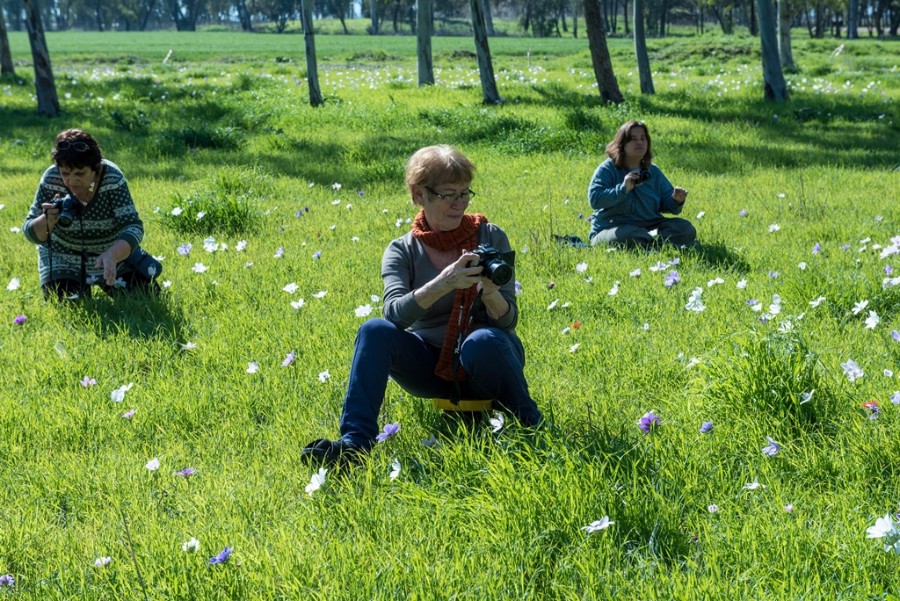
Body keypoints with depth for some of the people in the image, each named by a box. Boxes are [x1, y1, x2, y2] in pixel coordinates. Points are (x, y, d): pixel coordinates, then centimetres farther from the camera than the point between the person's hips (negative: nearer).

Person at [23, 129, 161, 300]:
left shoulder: (112, 179, -27)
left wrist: (112, 255, -51)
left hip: (114, 252, 0)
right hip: (64, 258, 0)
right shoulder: (51, 180, -23)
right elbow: (32, 233, -18)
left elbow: (133, 227, -31)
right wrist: (48, 221, -42)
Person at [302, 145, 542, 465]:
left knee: (482, 340, -36)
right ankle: (354, 441, -29)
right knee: (375, 331, -26)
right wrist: (443, 284, -39)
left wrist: (489, 291, -30)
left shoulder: (490, 237, -3)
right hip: (431, 365, 1)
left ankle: (529, 423, -12)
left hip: (482, 365, -1)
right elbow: (394, 313, -22)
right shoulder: (402, 252, -3)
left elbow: (508, 321, -8)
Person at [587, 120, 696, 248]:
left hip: (649, 226, 6)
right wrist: (623, 189, -28)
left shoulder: (653, 172, 14)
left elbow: (666, 204, 14)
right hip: (611, 229, -6)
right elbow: (594, 199, -18)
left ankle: (648, 245, -33)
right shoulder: (607, 169, -4)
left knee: (685, 228, -15)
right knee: (632, 236, -40)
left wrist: (676, 200, -10)